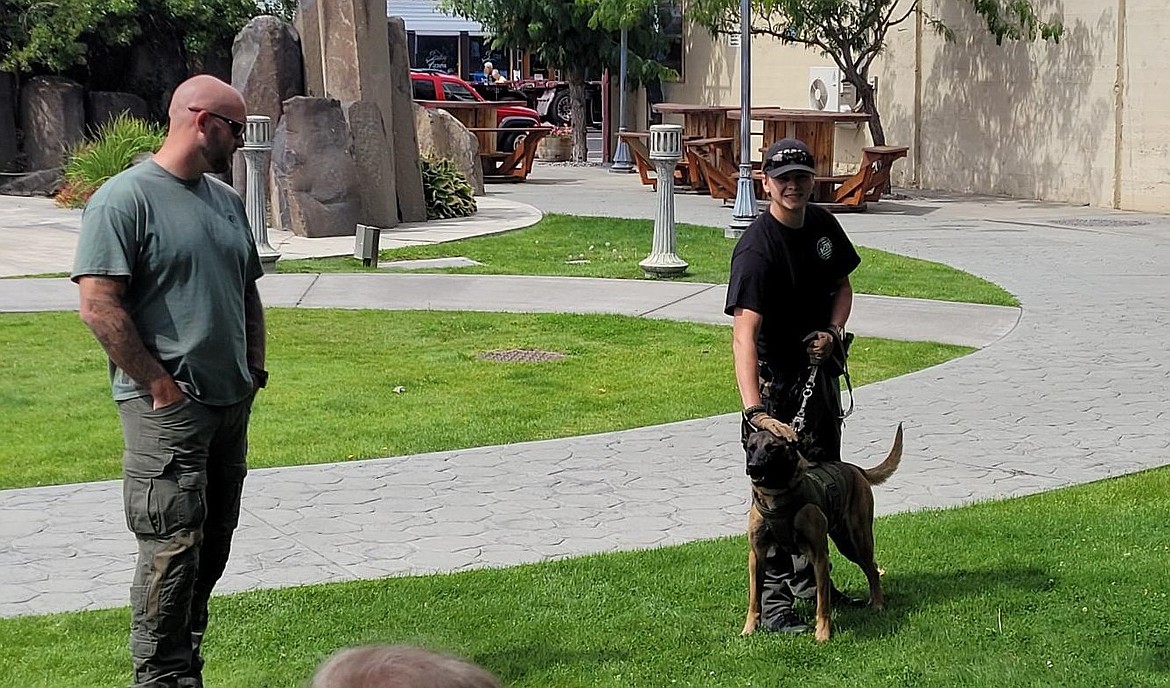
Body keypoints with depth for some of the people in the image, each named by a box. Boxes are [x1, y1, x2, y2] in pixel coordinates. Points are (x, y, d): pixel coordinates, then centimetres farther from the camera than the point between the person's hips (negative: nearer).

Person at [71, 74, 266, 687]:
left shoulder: (225, 199, 14)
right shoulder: (125, 198, -11)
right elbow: (98, 303, -17)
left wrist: (254, 367, 13)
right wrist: (158, 383, -16)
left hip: (231, 404, 8)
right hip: (167, 407, -8)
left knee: (213, 544, 13)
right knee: (174, 544, -8)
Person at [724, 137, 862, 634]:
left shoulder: (823, 226, -1)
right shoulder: (757, 249, -25)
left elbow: (842, 286, 15)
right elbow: (744, 332, -35)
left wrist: (833, 331, -8)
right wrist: (753, 410, -47)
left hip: (820, 370, 8)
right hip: (776, 379, -8)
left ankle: (810, 579, 37)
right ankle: (773, 602, 2)